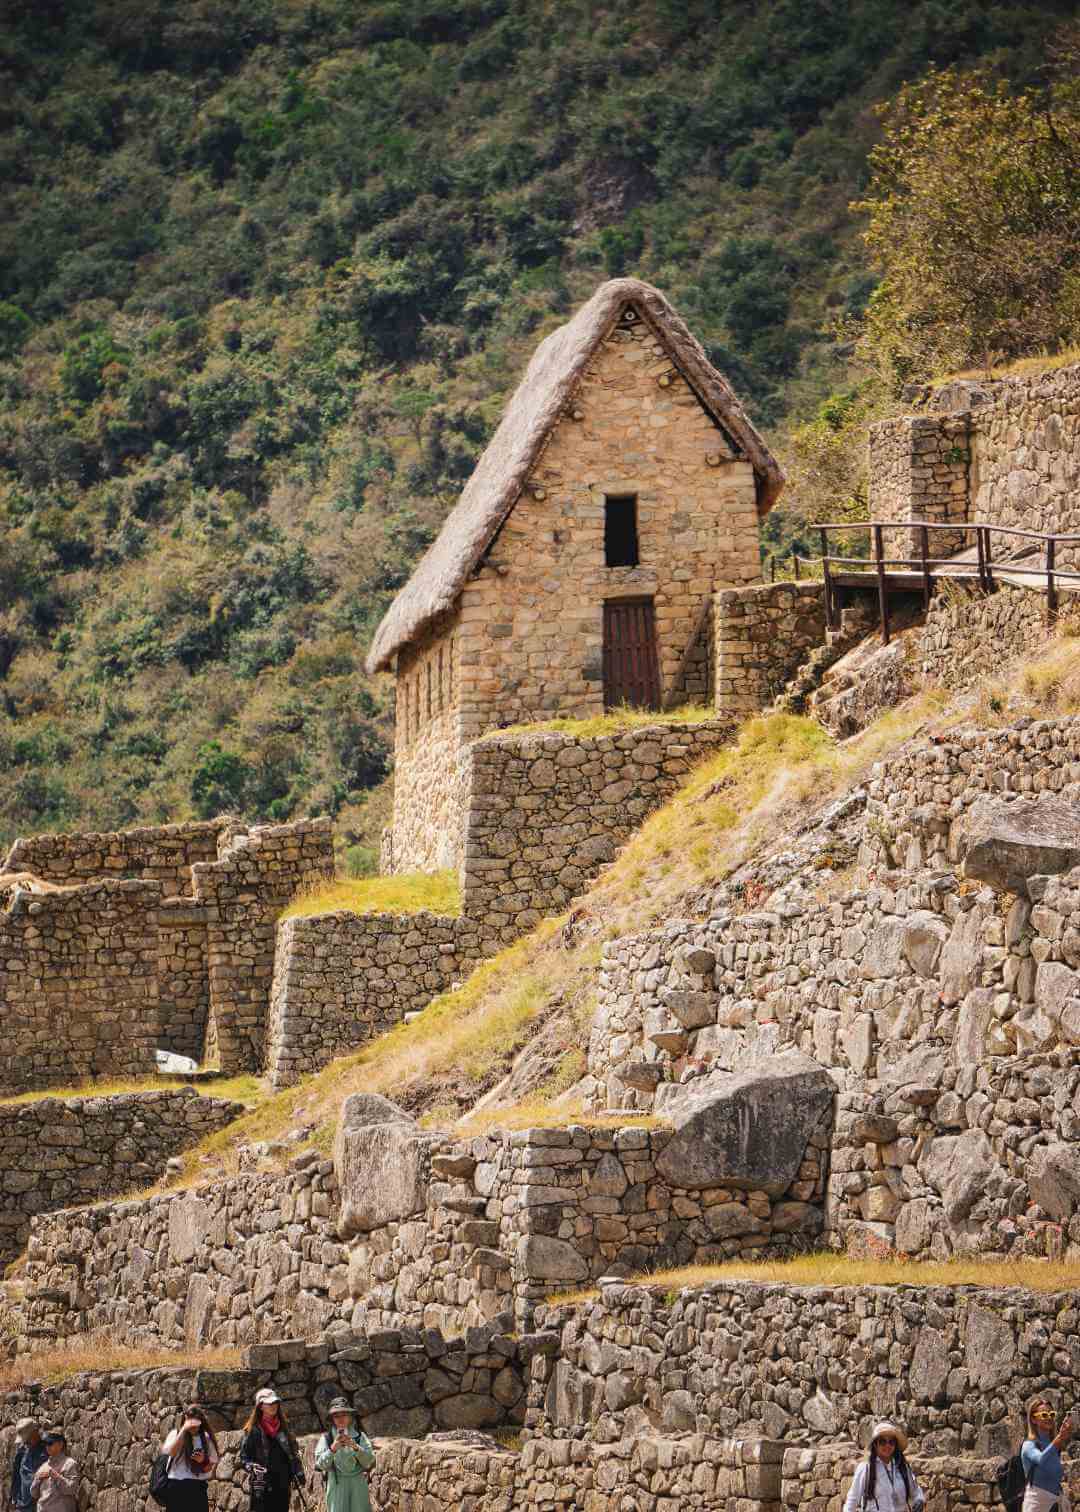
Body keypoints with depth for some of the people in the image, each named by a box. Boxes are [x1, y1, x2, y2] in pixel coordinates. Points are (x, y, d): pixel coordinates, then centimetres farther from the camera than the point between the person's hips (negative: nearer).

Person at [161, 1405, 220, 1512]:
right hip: (177, 1487, -3)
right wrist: (183, 1430, -24)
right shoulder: (176, 1434, -2)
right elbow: (170, 1452, -22)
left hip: (198, 1487, 3)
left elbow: (213, 1463, 11)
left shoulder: (206, 1438, 6)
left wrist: (203, 1461, -12)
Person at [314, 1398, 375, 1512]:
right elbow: (320, 1464, -5)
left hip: (358, 1487, 1)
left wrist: (356, 1447, -21)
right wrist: (332, 1449, -21)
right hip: (337, 1487, -1)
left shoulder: (360, 1437, 5)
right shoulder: (326, 1438, 3)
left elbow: (369, 1461, -3)